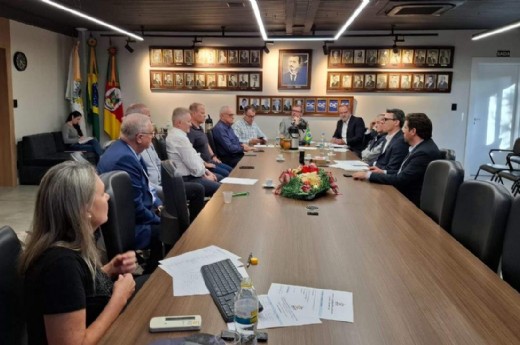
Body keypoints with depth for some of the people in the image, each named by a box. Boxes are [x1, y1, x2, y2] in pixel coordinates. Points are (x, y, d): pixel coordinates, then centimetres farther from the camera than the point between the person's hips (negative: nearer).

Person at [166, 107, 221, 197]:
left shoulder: (176, 134, 10)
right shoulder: (180, 138, -22)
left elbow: (194, 156, 15)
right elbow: (193, 165, -21)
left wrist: (206, 171, 8)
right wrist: (205, 175, -6)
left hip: (190, 173, 11)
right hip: (186, 179, -11)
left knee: (220, 178, 17)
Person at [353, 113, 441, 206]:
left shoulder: (425, 153, -24)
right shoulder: (423, 146, 5)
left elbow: (400, 180, -23)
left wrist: (368, 175, -17)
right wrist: (383, 173, 3)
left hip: (411, 201, -8)